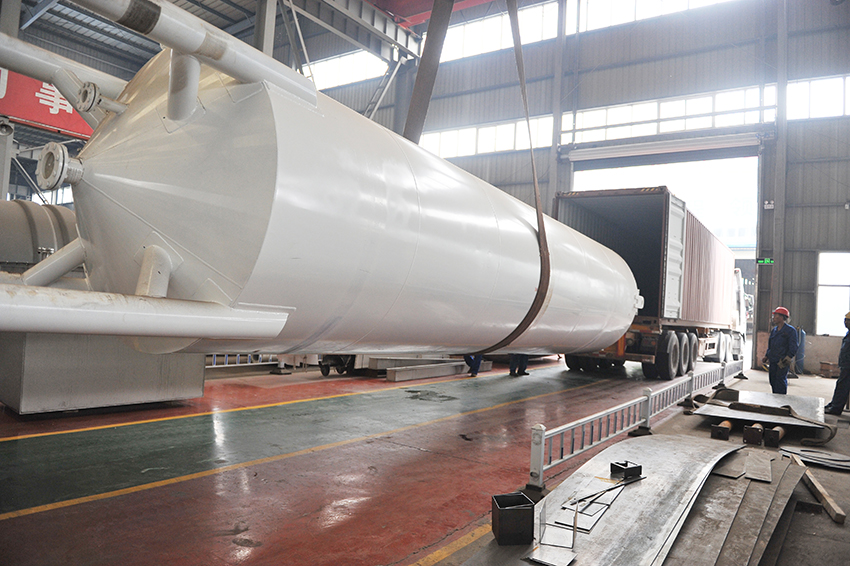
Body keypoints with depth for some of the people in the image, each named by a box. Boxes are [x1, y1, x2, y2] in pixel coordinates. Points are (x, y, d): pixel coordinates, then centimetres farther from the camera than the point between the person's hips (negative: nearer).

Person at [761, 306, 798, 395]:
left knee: (781, 380, -8)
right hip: (773, 360, 7)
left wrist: (787, 359, -20)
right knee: (773, 380, 9)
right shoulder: (774, 330, 17)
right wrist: (766, 356, 15)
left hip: (783, 361, -7)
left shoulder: (790, 330, -5)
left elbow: (793, 348, -11)